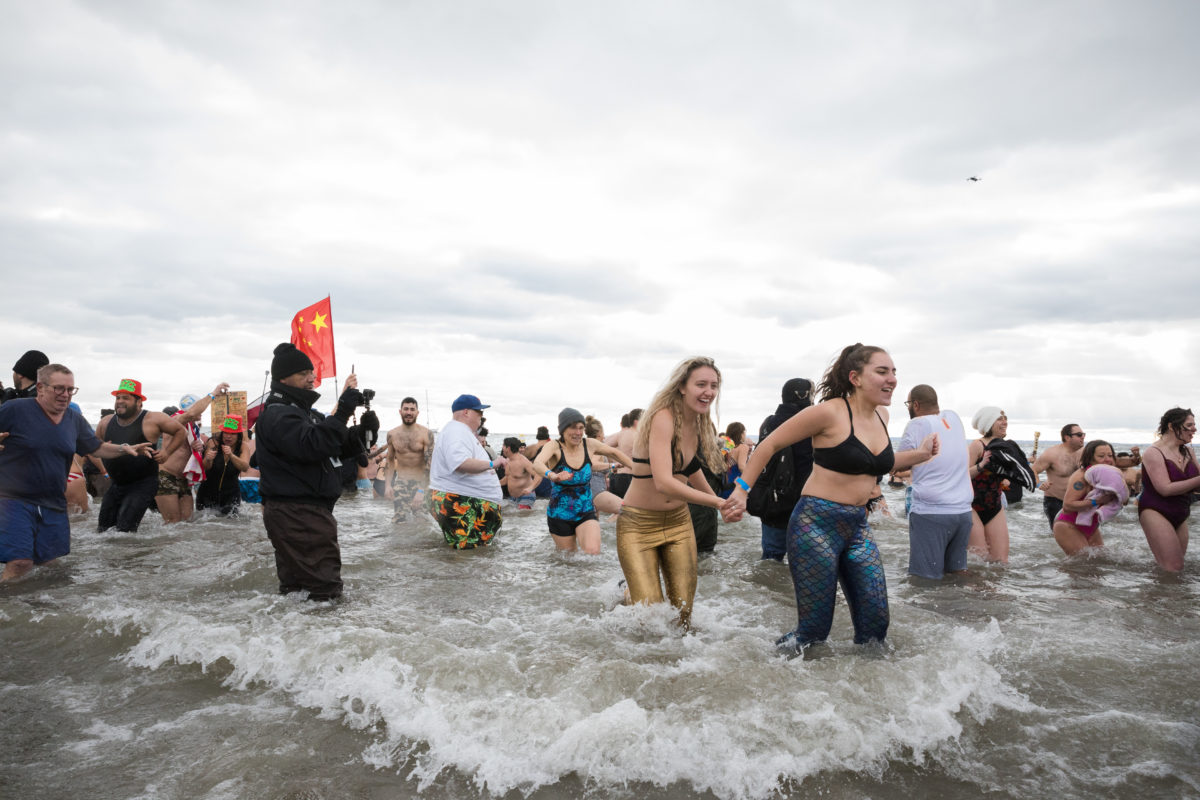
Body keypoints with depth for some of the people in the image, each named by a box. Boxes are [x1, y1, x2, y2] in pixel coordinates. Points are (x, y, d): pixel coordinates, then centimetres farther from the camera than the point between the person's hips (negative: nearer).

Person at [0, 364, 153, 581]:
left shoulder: (75, 420, 10)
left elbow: (96, 448, 21)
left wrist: (125, 449, 6)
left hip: (53, 505, 6)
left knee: (51, 563, 8)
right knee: (19, 563, -16)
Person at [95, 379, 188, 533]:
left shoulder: (153, 419, -7)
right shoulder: (105, 423, 7)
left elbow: (181, 432, 4)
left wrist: (167, 452, -8)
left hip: (143, 484, -6)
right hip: (116, 484, 6)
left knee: (124, 530, -14)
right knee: (104, 529, 11)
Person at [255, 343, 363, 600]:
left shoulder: (301, 411, 21)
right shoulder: (278, 415, -13)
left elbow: (333, 442, 23)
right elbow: (312, 446, -29)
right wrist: (342, 411, -28)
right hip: (296, 514, -11)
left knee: (294, 587, 18)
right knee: (326, 589, -12)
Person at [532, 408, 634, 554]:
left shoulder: (589, 445, -4)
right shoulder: (554, 446, -15)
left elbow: (614, 453, 15)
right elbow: (537, 464, -36)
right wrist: (551, 475, -58)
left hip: (586, 513, 2)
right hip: (560, 516, -2)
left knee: (593, 552, -20)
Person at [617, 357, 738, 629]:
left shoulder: (701, 424, 2)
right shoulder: (663, 418, -23)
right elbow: (663, 483, -34)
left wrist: (721, 505, 21)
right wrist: (719, 502, -36)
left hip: (678, 522, 7)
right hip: (639, 524, -7)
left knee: (683, 612, 3)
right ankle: (626, 592, 26)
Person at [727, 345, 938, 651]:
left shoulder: (880, 415, 9)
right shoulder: (830, 412, -13)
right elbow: (770, 444, -7)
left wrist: (919, 454, 10)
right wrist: (742, 489, -9)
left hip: (857, 527, 7)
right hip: (817, 523, -7)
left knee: (876, 623, 8)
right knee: (814, 630, -1)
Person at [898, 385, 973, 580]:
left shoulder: (917, 425, -8)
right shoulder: (953, 418, 9)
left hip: (931, 512, -7)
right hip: (963, 511, 7)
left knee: (925, 580, -4)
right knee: (957, 572, 15)